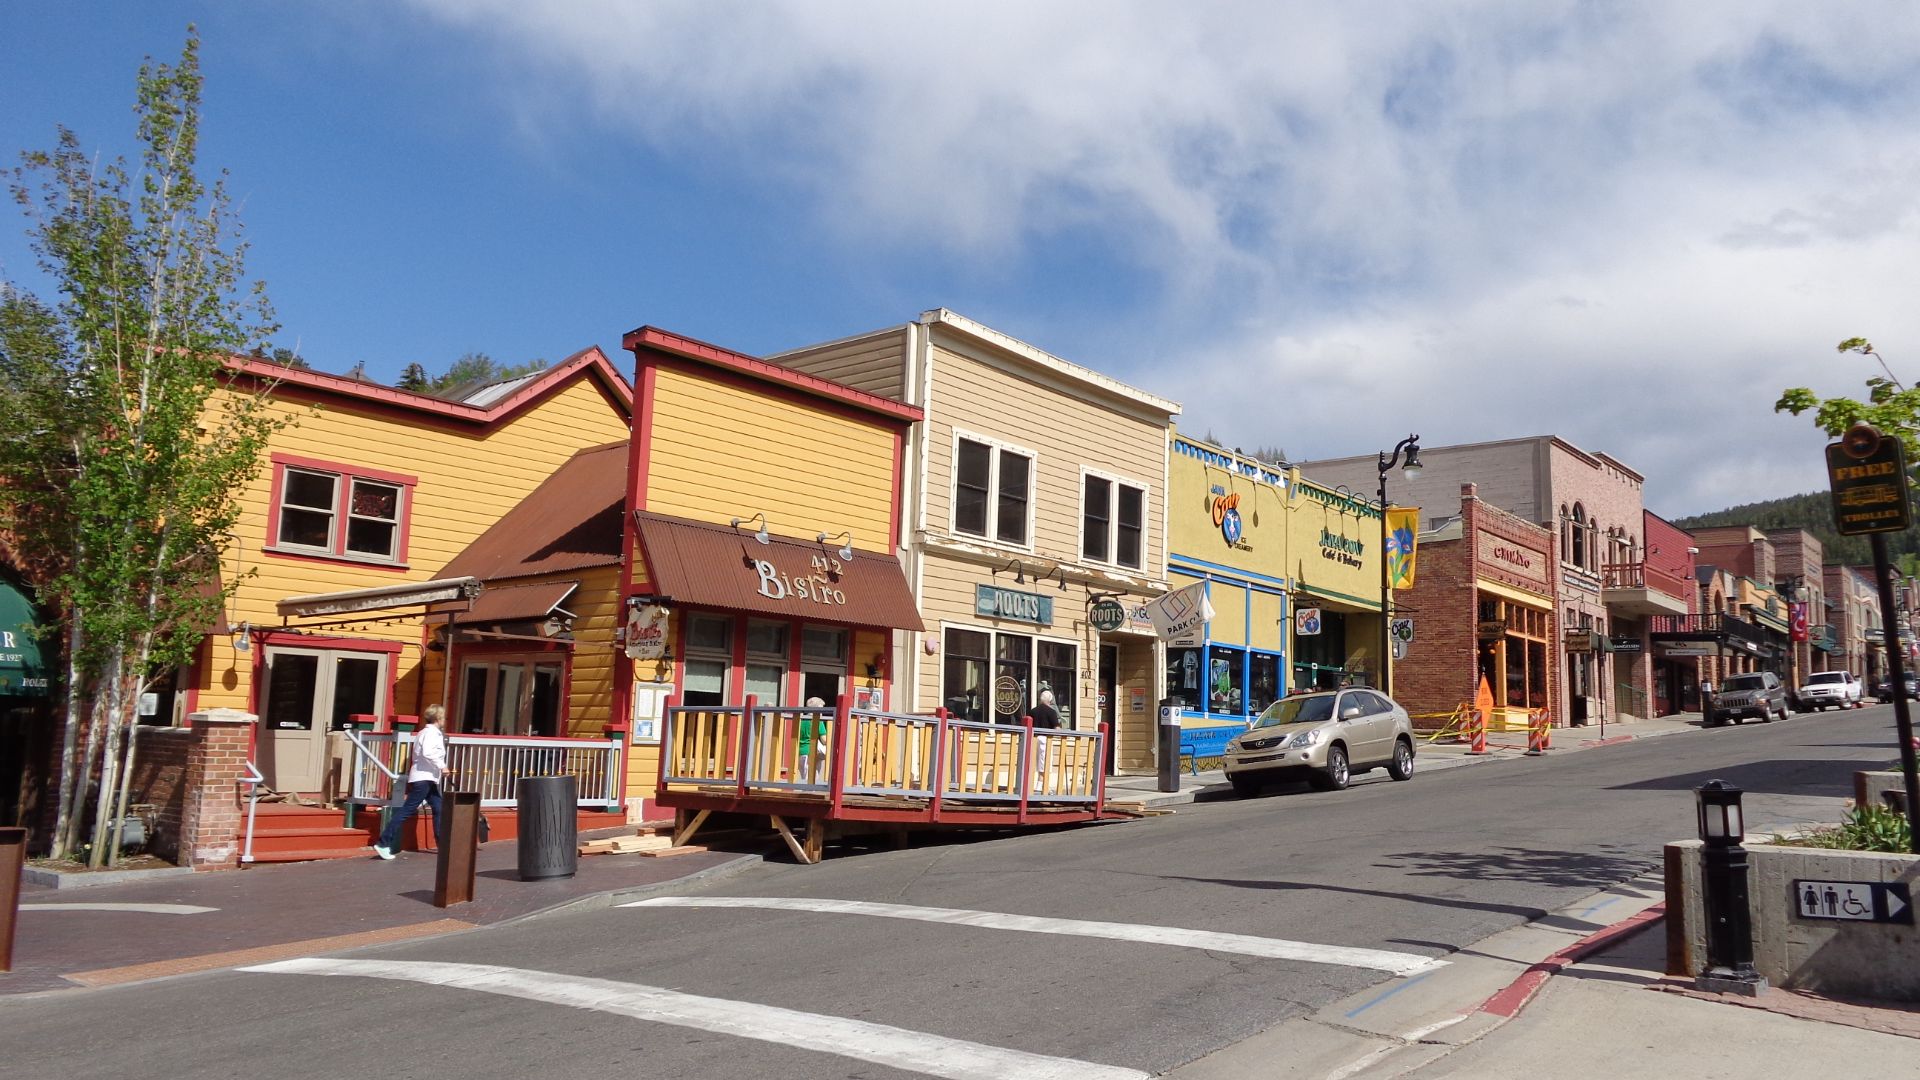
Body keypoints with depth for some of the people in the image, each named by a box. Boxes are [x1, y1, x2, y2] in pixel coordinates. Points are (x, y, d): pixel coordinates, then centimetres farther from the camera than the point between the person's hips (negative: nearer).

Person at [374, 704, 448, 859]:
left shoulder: (426, 732, 18)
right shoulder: (431, 732, -12)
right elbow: (427, 752, -28)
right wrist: (441, 766, -21)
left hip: (429, 779, 11)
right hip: (423, 778, -11)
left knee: (438, 809, 11)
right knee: (408, 811, -10)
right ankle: (383, 843, -9)